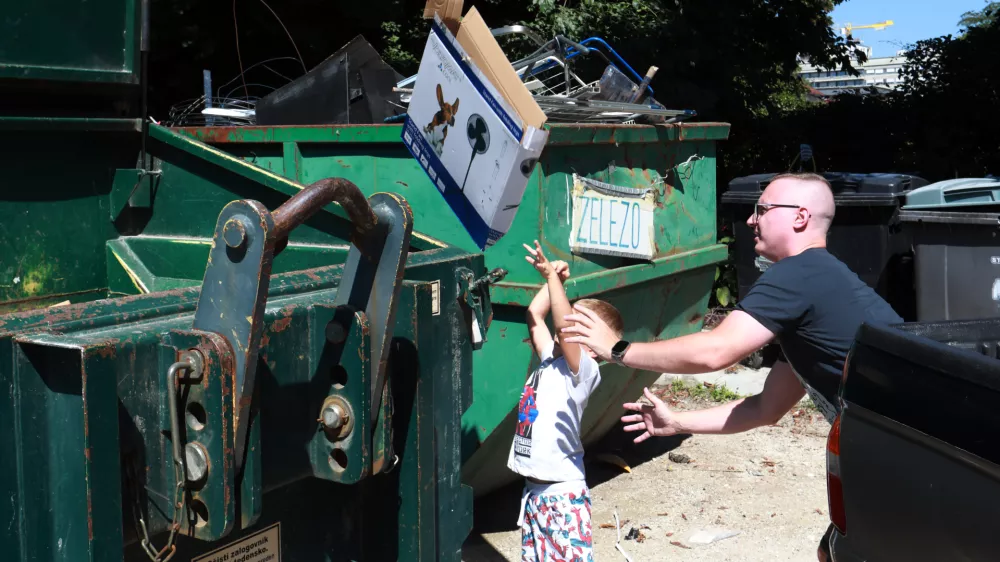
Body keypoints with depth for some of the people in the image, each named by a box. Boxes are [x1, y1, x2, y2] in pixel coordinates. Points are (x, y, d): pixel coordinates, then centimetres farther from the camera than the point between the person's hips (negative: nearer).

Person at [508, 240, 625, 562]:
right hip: (533, 489, 8)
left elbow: (564, 322, -26)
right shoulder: (551, 358, 10)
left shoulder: (583, 369, -11)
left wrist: (552, 275, -28)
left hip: (563, 493, -8)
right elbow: (535, 314, 16)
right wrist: (551, 280, 9)